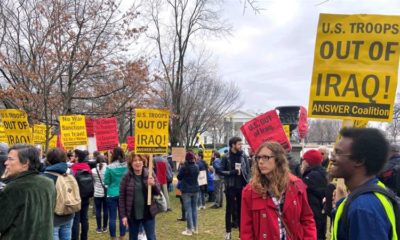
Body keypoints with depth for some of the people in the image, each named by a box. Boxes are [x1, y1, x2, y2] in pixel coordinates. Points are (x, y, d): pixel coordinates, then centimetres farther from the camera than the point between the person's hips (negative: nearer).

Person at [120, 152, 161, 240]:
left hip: (148, 213, 0)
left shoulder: (149, 175, -2)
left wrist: (153, 185, -22)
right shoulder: (126, 177, -5)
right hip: (132, 214, 0)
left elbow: (158, 192, 0)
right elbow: (122, 197, -3)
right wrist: (123, 215, -6)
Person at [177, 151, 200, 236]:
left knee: (188, 210, -2)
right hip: (195, 190, 5)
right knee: (194, 209, 11)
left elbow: (179, 177, -1)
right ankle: (195, 228, 18)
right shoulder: (196, 167, 2)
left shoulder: (184, 167, -13)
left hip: (186, 190, -5)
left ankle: (189, 230, 0)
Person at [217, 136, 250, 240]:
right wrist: (232, 172, -17)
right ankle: (228, 232, 19)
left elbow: (248, 171, 5)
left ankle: (242, 231, 20)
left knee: (241, 209, 9)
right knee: (230, 209, 9)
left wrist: (247, 183, -2)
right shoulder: (226, 157, -5)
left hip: (242, 187, 2)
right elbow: (220, 171, -8)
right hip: (230, 187, -2)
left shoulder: (243, 156, 2)